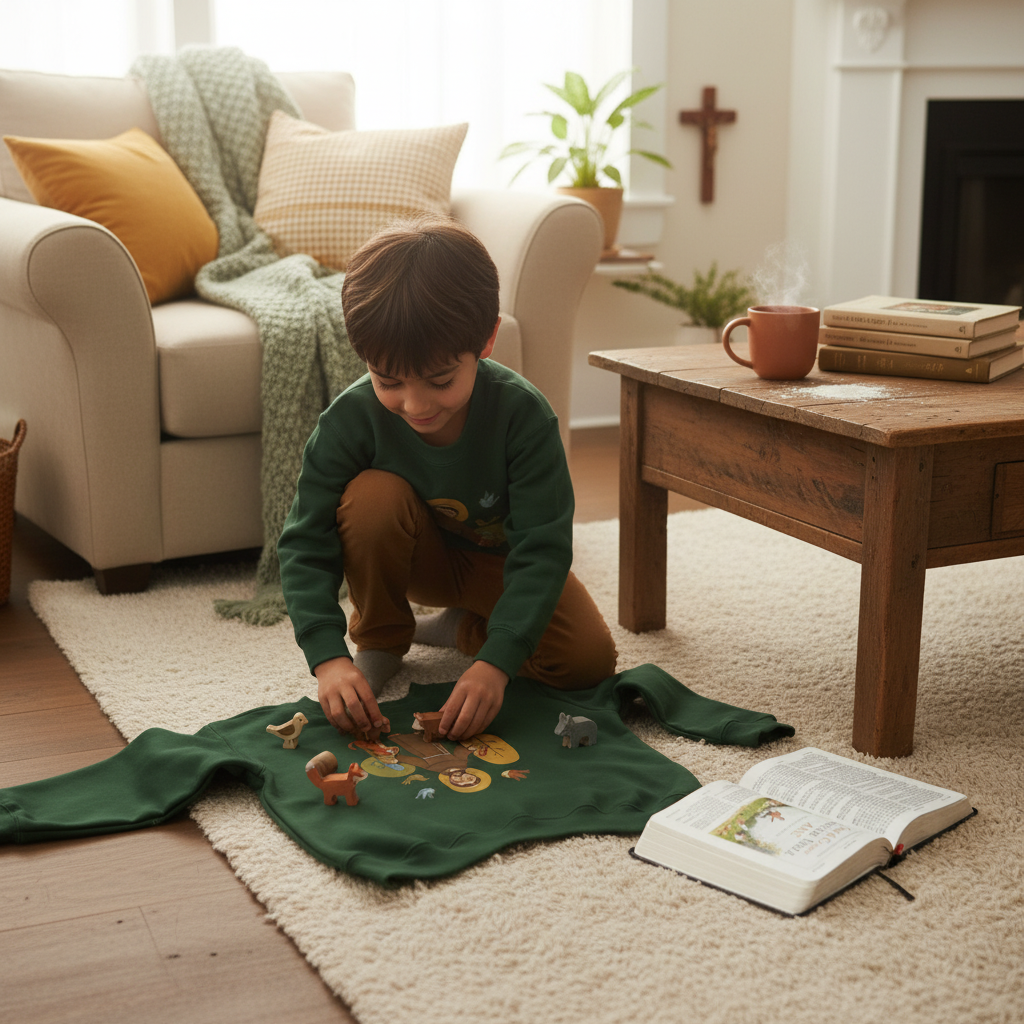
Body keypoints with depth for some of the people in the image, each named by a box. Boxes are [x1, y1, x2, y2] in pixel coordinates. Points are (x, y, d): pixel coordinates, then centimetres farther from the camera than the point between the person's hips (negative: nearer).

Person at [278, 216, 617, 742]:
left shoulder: (522, 413, -32)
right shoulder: (350, 418, -29)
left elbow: (542, 550, -31)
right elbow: (306, 544, -24)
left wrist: (495, 662, -43)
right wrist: (327, 657, -39)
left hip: (501, 559, 0)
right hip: (415, 556, 0)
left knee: (588, 660, -20)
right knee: (373, 494, -33)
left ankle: (461, 627, 6)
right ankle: (379, 640, -8)